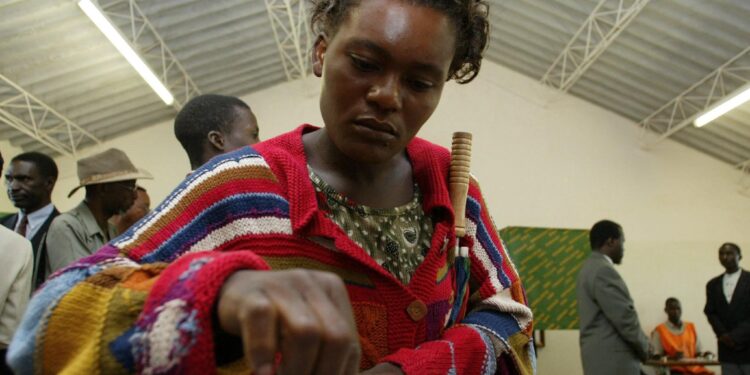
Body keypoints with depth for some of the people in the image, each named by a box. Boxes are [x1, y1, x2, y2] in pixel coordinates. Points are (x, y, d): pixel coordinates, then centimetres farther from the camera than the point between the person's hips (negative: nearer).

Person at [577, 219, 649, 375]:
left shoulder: (590, 268, 17)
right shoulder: (603, 271, -16)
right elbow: (624, 316, -18)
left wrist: (639, 346, 12)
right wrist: (644, 347, -2)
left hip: (604, 357, 10)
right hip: (612, 360, -10)